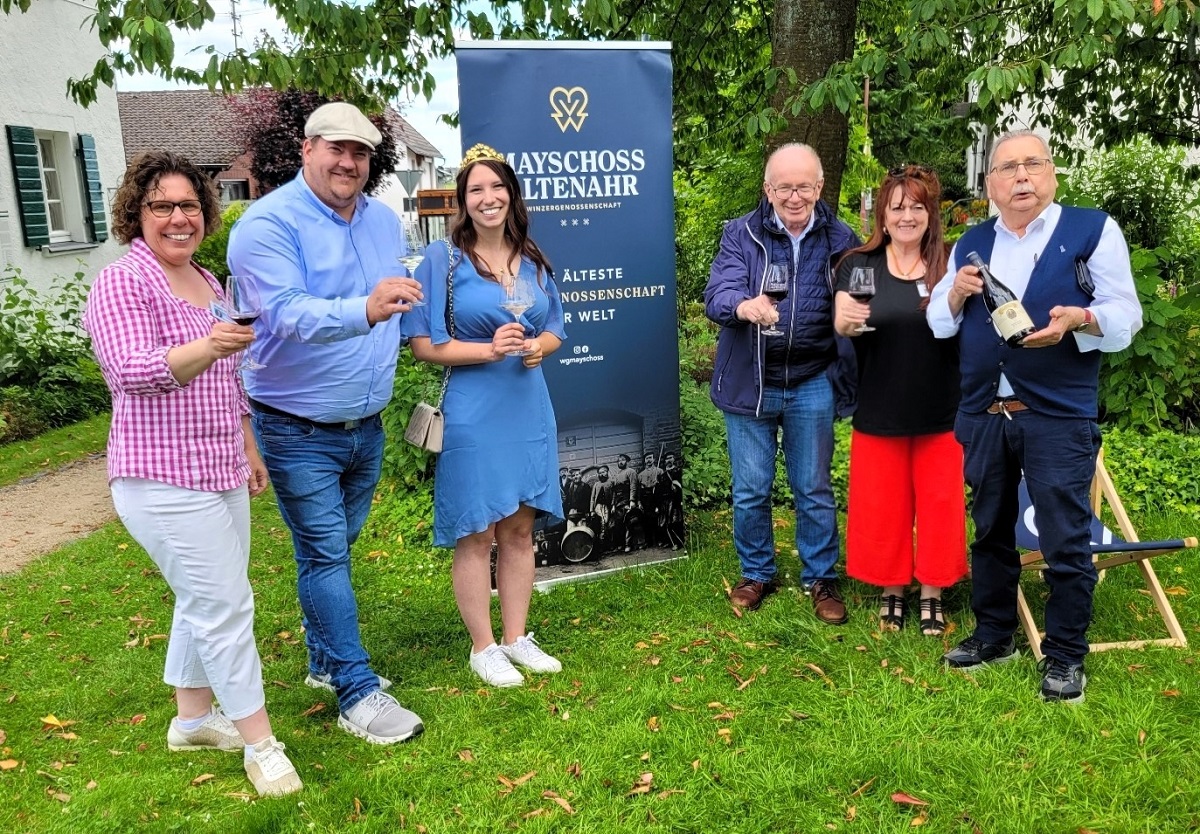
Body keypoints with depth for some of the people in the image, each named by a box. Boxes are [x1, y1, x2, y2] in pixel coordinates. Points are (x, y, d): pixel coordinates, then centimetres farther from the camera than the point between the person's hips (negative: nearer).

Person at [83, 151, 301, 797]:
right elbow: (134, 373, -26)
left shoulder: (208, 283, 13)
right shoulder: (120, 284, -11)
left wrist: (249, 450, 21)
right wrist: (207, 346, -42)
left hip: (219, 475, 8)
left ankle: (192, 718, 34)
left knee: (206, 601, 17)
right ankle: (259, 742, 7)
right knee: (226, 605, -6)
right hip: (164, 481, -8)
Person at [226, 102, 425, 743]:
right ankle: (358, 694, 7)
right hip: (298, 431, -6)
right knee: (325, 556, -3)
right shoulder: (269, 223, -17)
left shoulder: (384, 221, 5)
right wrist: (365, 309, -48)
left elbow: (405, 303, 21)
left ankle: (325, 662, 36)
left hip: (366, 425, 7)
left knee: (334, 550, 19)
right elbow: (288, 313, -33)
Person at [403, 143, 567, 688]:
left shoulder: (532, 259, 9)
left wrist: (539, 346, -7)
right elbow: (426, 345, -7)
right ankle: (483, 647, 19)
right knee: (475, 533, 4)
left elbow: (555, 328, 16)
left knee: (519, 528, 13)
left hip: (528, 409, 5)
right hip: (472, 414, -5)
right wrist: (489, 349, -19)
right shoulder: (443, 259, -5)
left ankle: (517, 638, 27)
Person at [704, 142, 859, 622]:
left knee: (814, 490, 11)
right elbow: (718, 294, -18)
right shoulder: (741, 234, -4)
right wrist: (743, 306, -41)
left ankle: (821, 578, 29)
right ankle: (756, 573, 30)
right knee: (750, 491, 9)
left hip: (812, 386, 1)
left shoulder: (840, 239, 1)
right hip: (749, 383, 0)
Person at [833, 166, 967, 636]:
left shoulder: (950, 265, -2)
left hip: (940, 412, 0)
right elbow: (840, 323, -11)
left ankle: (931, 593, 27)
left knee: (939, 504, 10)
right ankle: (891, 591, 27)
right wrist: (846, 320, -35)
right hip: (878, 411, 0)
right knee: (882, 505, 9)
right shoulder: (859, 265, -2)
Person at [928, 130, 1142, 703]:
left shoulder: (1093, 230, 2)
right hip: (983, 415, 4)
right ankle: (993, 635, 30)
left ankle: (1065, 657, 15)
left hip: (1059, 418, -4)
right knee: (990, 530, 15)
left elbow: (1125, 316, -3)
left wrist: (1078, 319, -24)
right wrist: (955, 295, -5)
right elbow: (939, 323, 16)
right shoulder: (970, 244, 14)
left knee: (1066, 540, 0)